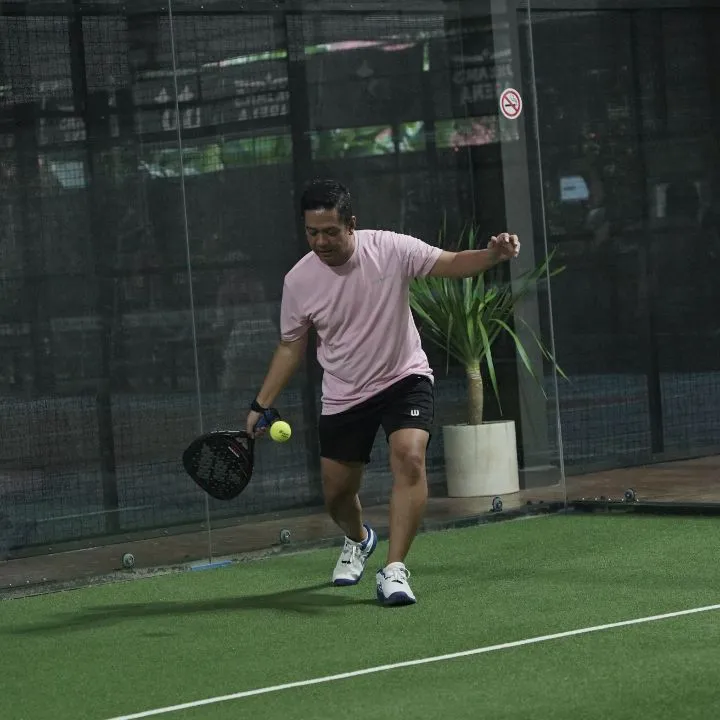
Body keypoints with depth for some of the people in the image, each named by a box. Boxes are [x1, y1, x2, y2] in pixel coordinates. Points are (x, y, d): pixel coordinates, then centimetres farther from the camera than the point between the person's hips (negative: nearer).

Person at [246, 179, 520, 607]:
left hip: (404, 378, -2)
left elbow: (452, 264, -16)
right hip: (344, 396, 3)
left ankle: (394, 570, -25)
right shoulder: (298, 281, -10)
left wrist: (494, 254, -38)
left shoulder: (390, 249, -17)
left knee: (410, 456, -28)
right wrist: (261, 406, 1)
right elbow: (291, 347, 3)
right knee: (336, 494, 8)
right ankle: (359, 540, 46)